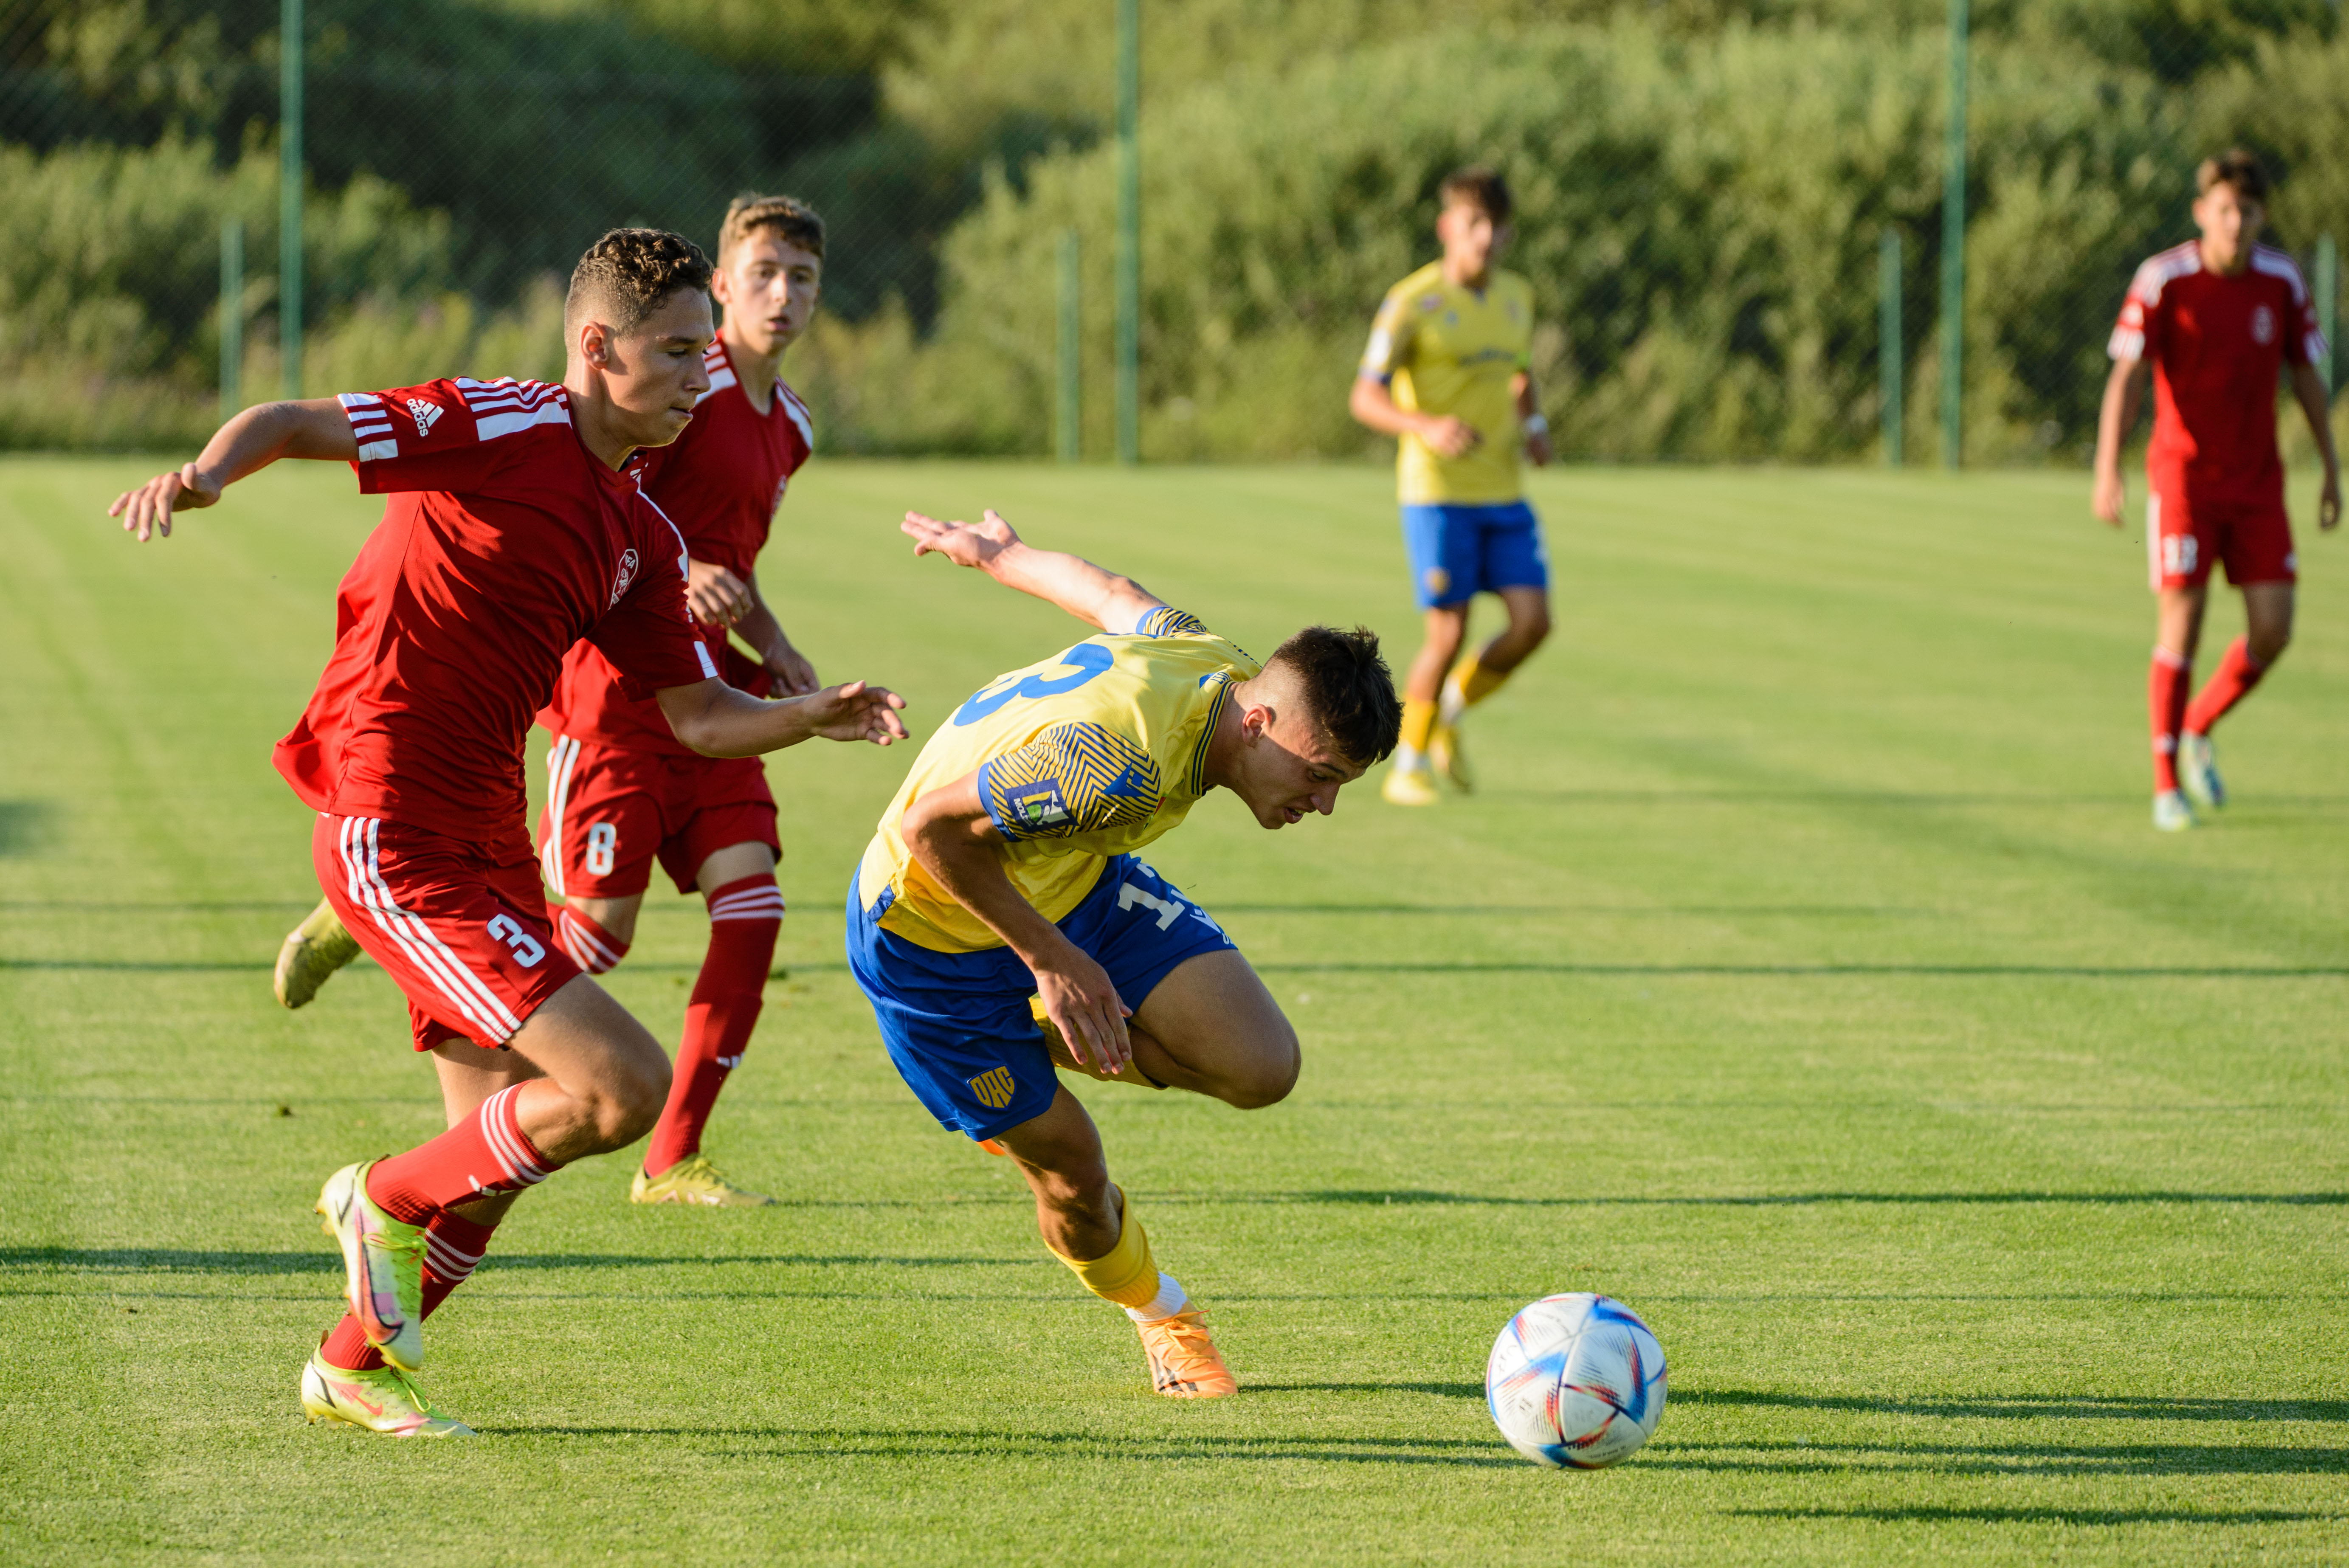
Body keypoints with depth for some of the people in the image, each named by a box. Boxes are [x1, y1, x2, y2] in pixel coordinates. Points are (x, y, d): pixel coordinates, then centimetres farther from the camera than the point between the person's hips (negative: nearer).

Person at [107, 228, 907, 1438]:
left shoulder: (642, 538, 14)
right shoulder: (499, 429, -10)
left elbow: (698, 717, 13)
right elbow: (290, 424, -15)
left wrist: (814, 716, -5)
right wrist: (204, 475, -35)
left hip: (483, 838, 9)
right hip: (391, 831, -9)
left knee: (508, 1139, 14)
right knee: (623, 1086, -16)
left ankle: (352, 1369, 32)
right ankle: (391, 1203, 6)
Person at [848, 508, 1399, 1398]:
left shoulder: (1215, 663, -14)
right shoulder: (1120, 765, -41)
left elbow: (1110, 595, 7)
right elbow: (931, 826, -35)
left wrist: (1003, 556, 27)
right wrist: (1053, 960, -26)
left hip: (1072, 881, 7)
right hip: (935, 936, -7)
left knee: (1261, 1068, -11)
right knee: (1068, 1167, -1)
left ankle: (1055, 1043, 15)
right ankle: (1158, 1314, 31)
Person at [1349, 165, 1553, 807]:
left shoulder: (1517, 297, 10)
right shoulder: (1413, 303, -9)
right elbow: (1366, 397, -11)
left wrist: (1533, 423, 6)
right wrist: (1428, 428, -28)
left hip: (1503, 490, 6)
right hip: (1436, 489, -6)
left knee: (1532, 621, -5)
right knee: (1450, 631, -9)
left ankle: (1451, 710, 20)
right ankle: (1409, 764, 9)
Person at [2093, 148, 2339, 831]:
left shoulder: (2282, 281, 1)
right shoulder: (2163, 281, -11)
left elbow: (2306, 374, 11)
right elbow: (2125, 377, -14)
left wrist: (2332, 468, 12)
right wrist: (2108, 470, -24)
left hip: (2257, 479, 4)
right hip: (2183, 473, -4)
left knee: (2272, 631, -3)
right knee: (2180, 627, -8)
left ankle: (2199, 729, 23)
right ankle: (2167, 784, 2)